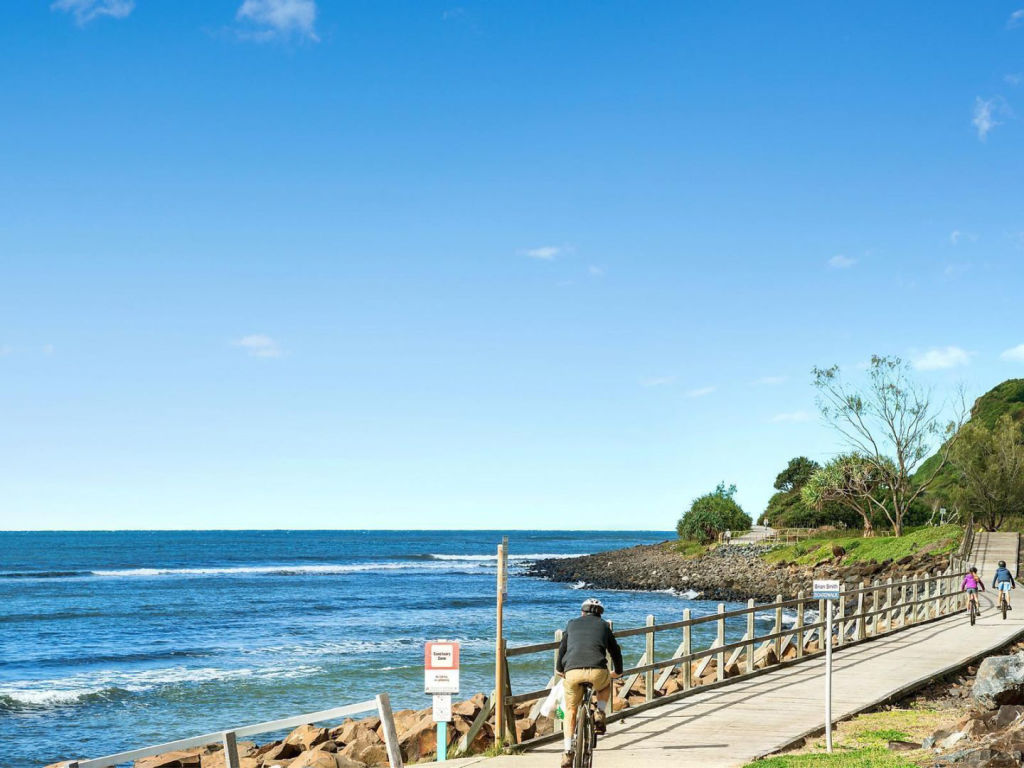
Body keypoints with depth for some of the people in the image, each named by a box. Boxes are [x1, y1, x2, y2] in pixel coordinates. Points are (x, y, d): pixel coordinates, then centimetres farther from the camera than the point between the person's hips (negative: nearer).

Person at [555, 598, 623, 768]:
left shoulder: (572, 624, 25)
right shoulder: (603, 625, 24)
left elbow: (562, 648, 27)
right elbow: (615, 651, 29)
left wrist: (559, 669, 43)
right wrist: (618, 671, 46)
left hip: (572, 672, 1)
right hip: (597, 671, -1)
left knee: (570, 711, 20)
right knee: (605, 686, 35)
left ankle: (568, 752, 10)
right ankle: (599, 715, 11)